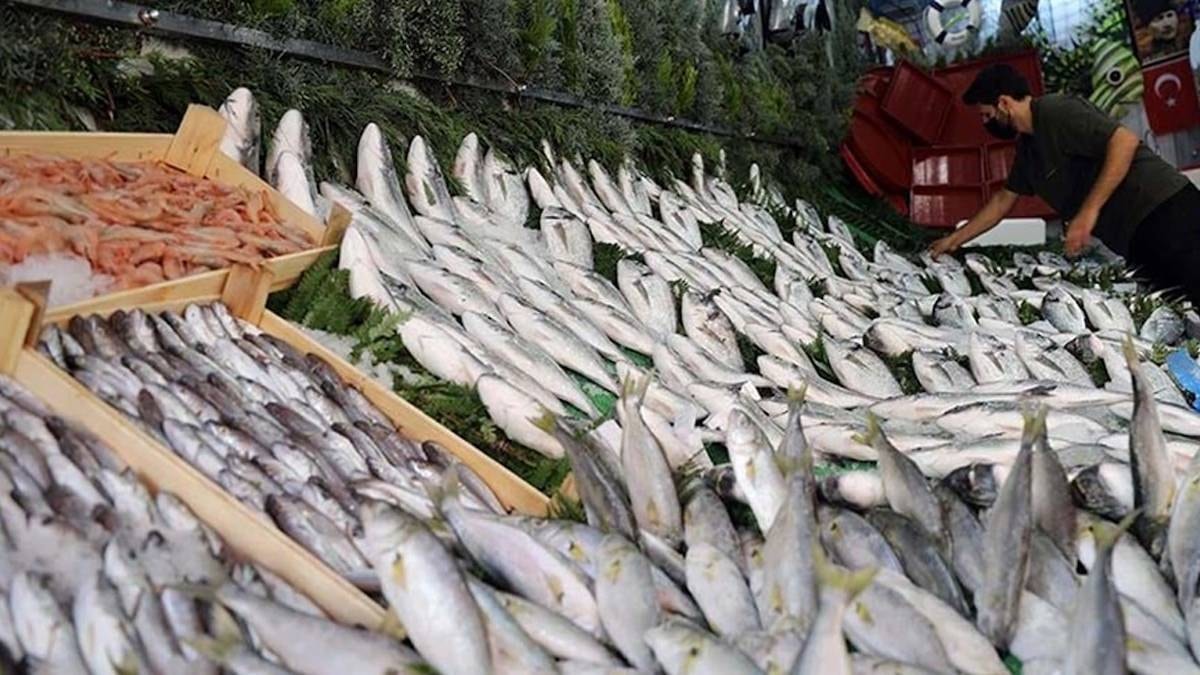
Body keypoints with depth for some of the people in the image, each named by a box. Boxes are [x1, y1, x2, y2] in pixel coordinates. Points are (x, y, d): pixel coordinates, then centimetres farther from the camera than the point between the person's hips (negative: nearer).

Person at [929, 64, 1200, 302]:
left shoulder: (1056, 111, -9)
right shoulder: (1027, 147, 20)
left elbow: (1125, 141, -20)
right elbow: (1003, 200, 31)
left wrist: (1089, 211, -24)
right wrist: (954, 240, 33)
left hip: (1162, 208, -9)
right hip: (1137, 235, 9)